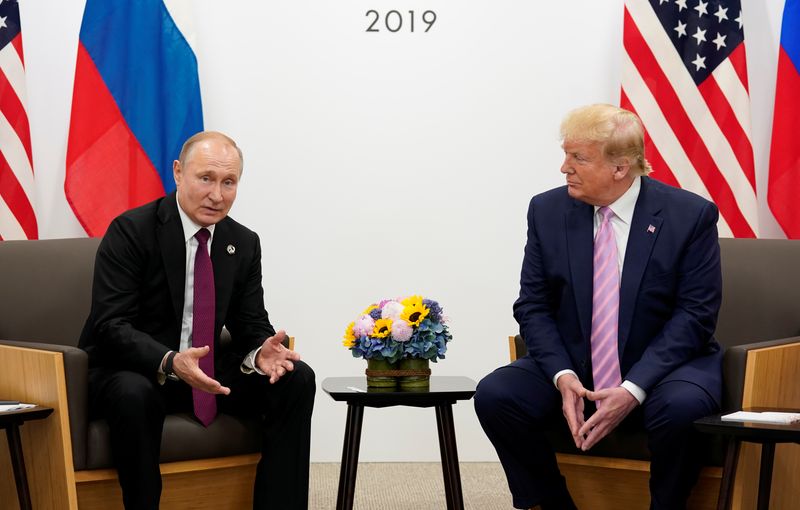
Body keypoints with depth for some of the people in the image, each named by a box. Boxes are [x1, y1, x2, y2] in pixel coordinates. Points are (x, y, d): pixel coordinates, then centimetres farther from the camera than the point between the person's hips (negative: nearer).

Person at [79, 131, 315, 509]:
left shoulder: (244, 243, 4)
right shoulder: (131, 231, -13)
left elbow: (252, 326, 4)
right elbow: (111, 325, -20)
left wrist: (260, 353, -22)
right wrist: (170, 362, -38)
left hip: (208, 372, 5)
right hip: (131, 373, -5)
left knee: (297, 379, -13)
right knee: (133, 394, -39)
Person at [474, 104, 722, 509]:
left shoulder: (690, 215, -9)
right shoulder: (547, 210, 0)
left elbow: (695, 314, -11)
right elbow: (533, 306, 2)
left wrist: (633, 389, -22)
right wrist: (564, 377, -17)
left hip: (662, 367, -3)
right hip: (572, 369, 3)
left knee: (680, 408, -36)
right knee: (494, 395, -21)